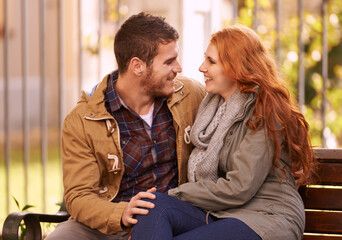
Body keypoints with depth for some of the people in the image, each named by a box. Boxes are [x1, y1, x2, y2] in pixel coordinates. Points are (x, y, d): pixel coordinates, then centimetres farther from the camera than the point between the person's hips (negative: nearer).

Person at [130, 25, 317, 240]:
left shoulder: (263, 113, -11)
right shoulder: (214, 105, 17)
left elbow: (239, 188, -17)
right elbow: (201, 172, 17)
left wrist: (176, 195, -10)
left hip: (267, 220, -8)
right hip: (220, 213, 8)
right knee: (155, 205, -22)